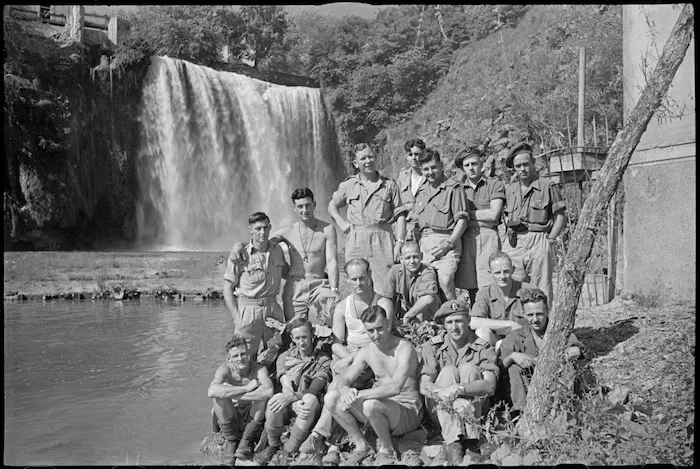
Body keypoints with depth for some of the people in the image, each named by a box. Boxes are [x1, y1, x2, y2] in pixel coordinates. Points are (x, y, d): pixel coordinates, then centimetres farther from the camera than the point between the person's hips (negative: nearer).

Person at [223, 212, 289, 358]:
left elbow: (286, 272, 24)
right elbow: (228, 287, -5)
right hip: (248, 309, -4)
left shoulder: (277, 250, 6)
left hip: (273, 308, 5)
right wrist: (236, 317, -11)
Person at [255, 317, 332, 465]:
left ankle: (289, 451, -22)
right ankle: (273, 445, -8)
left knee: (310, 399, -37)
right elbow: (286, 387, -9)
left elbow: (314, 390, -16)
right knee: (276, 399, -33)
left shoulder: (323, 359, -4)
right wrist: (295, 405, -30)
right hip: (290, 405, 2)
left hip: (310, 408, -2)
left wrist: (291, 397, -33)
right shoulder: (285, 357, 4)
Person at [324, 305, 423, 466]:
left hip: (408, 409, -6)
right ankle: (362, 445, 2)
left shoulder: (404, 349, -19)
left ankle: (387, 451, -9)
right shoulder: (366, 351, 2)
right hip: (380, 407, 6)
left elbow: (395, 387, -33)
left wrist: (358, 395, -35)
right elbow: (344, 379, 2)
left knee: (371, 405, -37)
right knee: (331, 397, -11)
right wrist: (345, 390, -24)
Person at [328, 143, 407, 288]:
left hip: (382, 239, -1)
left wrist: (399, 243, -3)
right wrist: (341, 222, 8)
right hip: (356, 241, 1)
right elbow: (332, 205, 26)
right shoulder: (348, 185, 12)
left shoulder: (390, 185, 9)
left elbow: (400, 215, 6)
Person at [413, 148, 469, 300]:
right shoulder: (421, 192, 20)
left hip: (446, 241, -5)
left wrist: (449, 243, -13)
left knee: (445, 281, -21)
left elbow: (462, 220, -4)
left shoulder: (453, 188, 2)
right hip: (425, 242, 5)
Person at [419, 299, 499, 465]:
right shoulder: (432, 347, -1)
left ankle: (470, 438, -31)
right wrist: (453, 400, -34)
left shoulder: (483, 348, -2)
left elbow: (490, 385, -18)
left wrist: (459, 389, -36)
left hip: (474, 408, 0)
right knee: (448, 371, -26)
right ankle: (452, 445, -39)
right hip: (441, 410, 0)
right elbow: (423, 386, -15)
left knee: (468, 368, -22)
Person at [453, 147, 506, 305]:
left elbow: (493, 214, -5)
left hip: (488, 237, -3)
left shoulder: (495, 184, 6)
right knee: (471, 290, 5)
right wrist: (483, 217, -4)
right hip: (465, 239, 3)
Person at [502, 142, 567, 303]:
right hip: (513, 245, 4)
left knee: (541, 293, -2)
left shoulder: (548, 186, 3)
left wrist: (550, 238, -5)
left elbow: (561, 217, 4)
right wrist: (510, 236, 7)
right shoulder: (510, 189, 16)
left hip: (538, 243, -4)